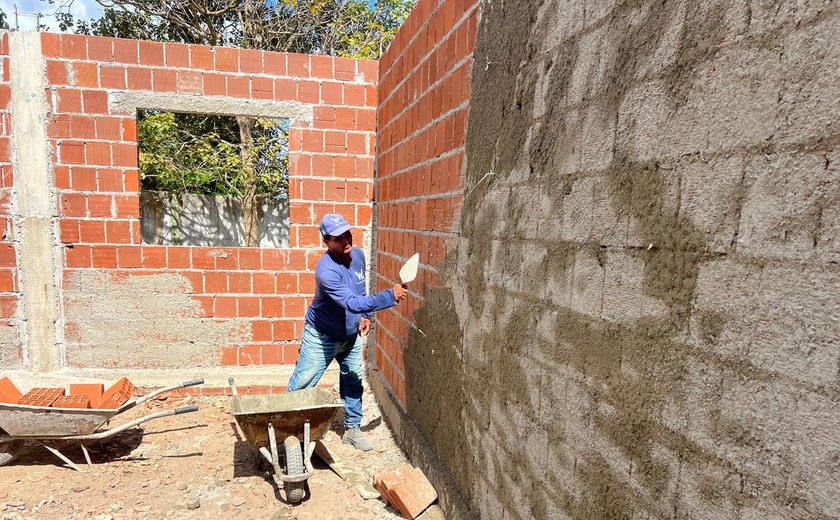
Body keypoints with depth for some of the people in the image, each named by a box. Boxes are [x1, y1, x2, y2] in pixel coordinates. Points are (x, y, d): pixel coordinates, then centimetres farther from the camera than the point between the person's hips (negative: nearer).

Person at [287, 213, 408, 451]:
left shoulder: (358, 256, -8)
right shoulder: (326, 271, -33)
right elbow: (352, 303, -41)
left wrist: (365, 315, 0)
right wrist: (391, 296, -39)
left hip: (352, 334, 7)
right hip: (322, 336, -7)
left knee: (353, 381, 14)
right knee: (301, 386, 1)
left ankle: (352, 429, 30)